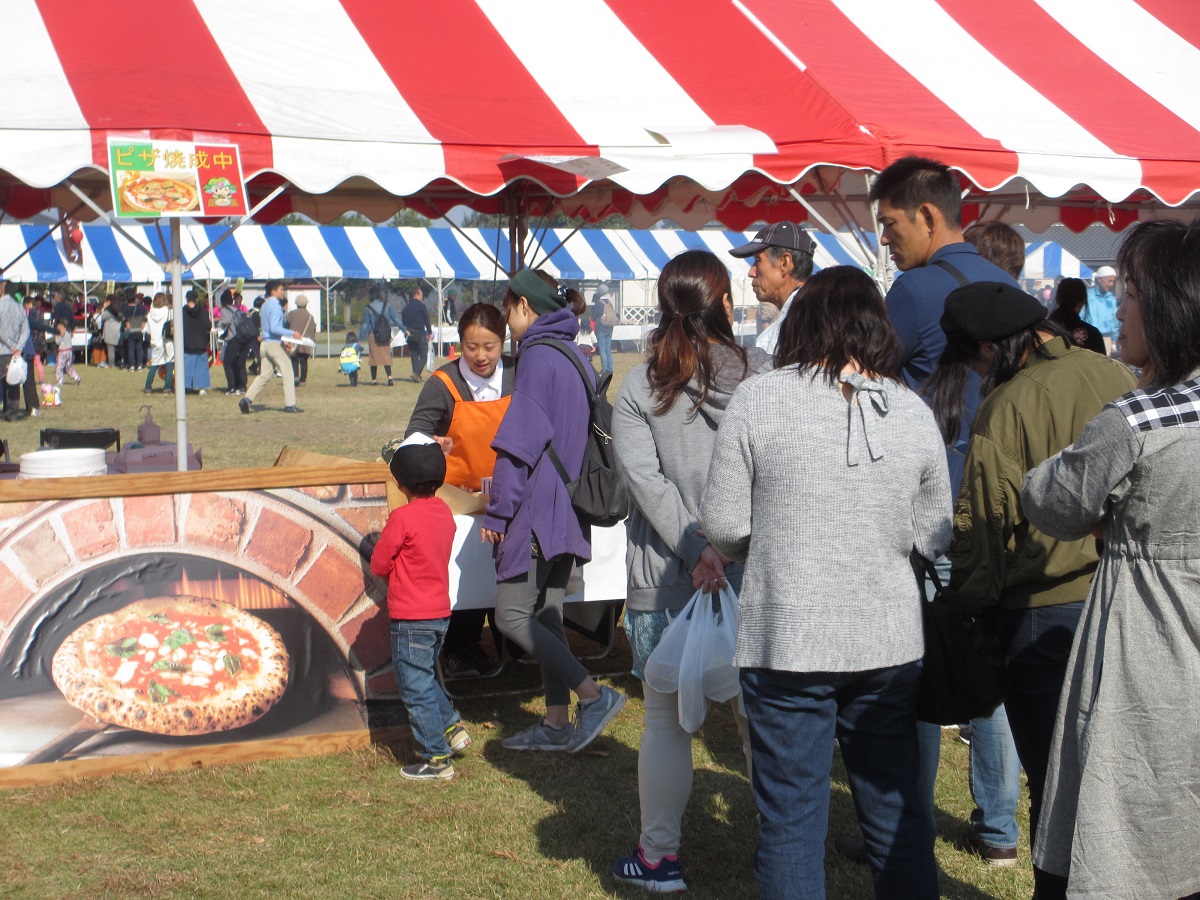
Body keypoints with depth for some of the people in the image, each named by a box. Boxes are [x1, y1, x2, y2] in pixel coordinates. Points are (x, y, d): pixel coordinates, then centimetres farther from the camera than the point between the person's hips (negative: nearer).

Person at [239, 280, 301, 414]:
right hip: (274, 344, -9)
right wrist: (292, 333, -18)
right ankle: (289, 404, 0)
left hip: (265, 343, 9)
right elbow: (274, 328, -22)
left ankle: (247, 399, 0)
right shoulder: (275, 306, -14)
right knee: (287, 373, -1)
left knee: (264, 375, 10)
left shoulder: (265, 306, 15)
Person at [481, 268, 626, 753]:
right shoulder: (575, 355, 14)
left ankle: (594, 695, -9)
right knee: (546, 615, 13)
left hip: (538, 508, -9)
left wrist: (497, 512, -15)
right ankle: (557, 724, 16)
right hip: (568, 510, 9)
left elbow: (519, 442, -19)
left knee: (511, 616, -5)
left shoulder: (539, 357, -14)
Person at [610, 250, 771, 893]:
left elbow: (641, 477, -14)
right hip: (754, 573, 2)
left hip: (665, 580, -1)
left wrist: (696, 549, -17)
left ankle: (659, 857, 15)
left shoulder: (639, 388, -3)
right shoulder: (762, 375, -1)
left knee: (665, 720, 8)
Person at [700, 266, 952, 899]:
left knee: (791, 821, 7)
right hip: (889, 641, 3)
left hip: (786, 639, -3)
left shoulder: (758, 400, -7)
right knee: (898, 818, 16)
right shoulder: (913, 412, 2)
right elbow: (934, 538, 8)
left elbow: (722, 525, -5)